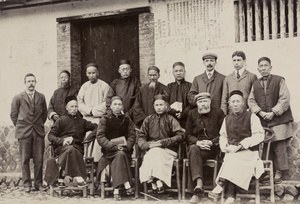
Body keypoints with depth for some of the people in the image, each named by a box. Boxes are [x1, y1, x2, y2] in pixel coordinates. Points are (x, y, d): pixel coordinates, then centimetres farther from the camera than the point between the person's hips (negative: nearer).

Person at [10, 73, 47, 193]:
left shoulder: (41, 97, 8)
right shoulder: (18, 98, 2)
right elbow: (13, 115, 8)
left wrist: (39, 125, 11)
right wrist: (20, 127, 7)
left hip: (38, 132, 2)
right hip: (24, 133, -2)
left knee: (39, 160, 1)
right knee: (25, 160, 0)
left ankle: (38, 183, 10)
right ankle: (27, 184, 8)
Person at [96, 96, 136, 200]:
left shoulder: (127, 119, 12)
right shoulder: (105, 119, 6)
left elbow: (132, 136, 4)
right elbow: (100, 137, -4)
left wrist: (126, 147, -16)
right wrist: (114, 146, -18)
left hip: (124, 150, 1)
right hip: (109, 151, -1)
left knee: (120, 155, -32)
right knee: (120, 154, -32)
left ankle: (116, 189, -36)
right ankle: (126, 184, -37)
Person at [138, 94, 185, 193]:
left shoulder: (170, 120, 11)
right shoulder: (148, 120, 19)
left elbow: (181, 135, -2)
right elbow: (141, 137, 12)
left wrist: (163, 142, -12)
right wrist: (148, 145, -11)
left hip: (168, 150, -2)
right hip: (150, 150, 2)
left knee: (156, 152, -34)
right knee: (154, 152, -33)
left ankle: (154, 181, -36)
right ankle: (158, 181, -38)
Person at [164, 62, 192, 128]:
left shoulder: (189, 86, 6)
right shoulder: (169, 86, 14)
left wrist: (183, 114, -13)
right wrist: (173, 112, -12)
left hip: (186, 119, -2)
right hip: (171, 119, 2)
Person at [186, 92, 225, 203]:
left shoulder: (218, 113, 8)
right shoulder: (192, 114, 15)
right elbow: (188, 134, 11)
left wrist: (211, 142, -12)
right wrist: (197, 142, -9)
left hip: (213, 148, -3)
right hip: (196, 145, 3)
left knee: (193, 154, -32)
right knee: (193, 149, -35)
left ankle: (196, 191, -35)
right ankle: (199, 184, -47)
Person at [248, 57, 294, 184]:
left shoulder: (279, 81, 2)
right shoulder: (255, 84, 14)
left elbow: (284, 99, -6)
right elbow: (251, 101, 9)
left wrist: (273, 113, -13)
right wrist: (260, 112, -7)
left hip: (278, 120, -3)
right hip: (262, 121, 3)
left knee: (279, 148, -4)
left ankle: (279, 172, 6)